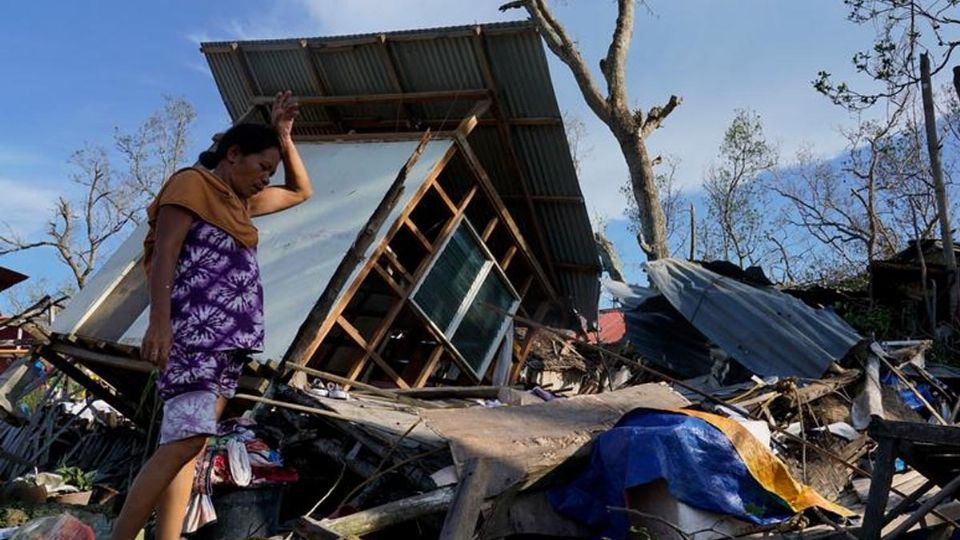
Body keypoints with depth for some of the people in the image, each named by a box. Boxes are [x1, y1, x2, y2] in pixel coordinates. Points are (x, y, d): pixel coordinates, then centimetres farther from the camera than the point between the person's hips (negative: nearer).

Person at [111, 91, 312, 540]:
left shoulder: (239, 201, 23)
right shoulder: (192, 183, -1)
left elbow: (300, 191, 33)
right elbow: (164, 252, -11)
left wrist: (285, 138, 21)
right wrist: (159, 320, -22)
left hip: (227, 336, 9)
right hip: (196, 328, -9)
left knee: (189, 442, 3)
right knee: (185, 441, -18)